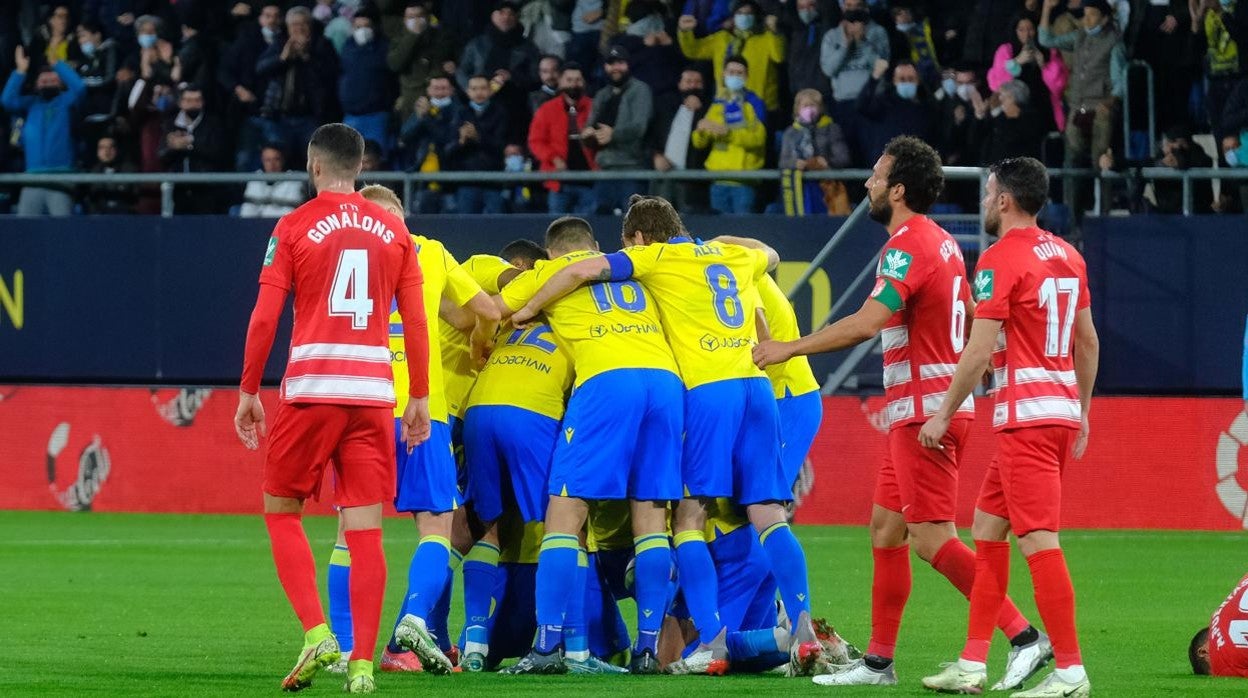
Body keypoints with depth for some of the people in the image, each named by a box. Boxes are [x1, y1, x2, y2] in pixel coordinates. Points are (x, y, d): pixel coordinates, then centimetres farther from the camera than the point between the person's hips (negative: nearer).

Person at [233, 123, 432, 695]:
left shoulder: (294, 227, 0)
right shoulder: (393, 230, 9)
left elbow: (265, 318, -3)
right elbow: (415, 321, 7)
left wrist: (248, 391, 4)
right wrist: (419, 399, 13)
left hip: (311, 389, -3)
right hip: (374, 391, 3)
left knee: (281, 511, 11)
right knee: (365, 529, 2)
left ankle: (316, 634, -6)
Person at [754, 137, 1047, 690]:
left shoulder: (908, 246, -16)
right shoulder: (941, 242, 14)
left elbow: (867, 323, -27)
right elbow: (969, 318, 23)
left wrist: (790, 348, -21)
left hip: (924, 411, -10)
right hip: (917, 410, 10)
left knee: (931, 539, -11)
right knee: (886, 529, 13)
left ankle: (1024, 637, -13)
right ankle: (878, 661, 15)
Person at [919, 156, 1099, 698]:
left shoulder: (1000, 260, -12)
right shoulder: (1067, 256, 13)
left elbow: (979, 352, -15)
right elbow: (1089, 342, 18)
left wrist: (944, 415, -8)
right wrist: (1082, 412, 26)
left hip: (1026, 417, -9)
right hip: (1062, 410, 9)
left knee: (1040, 542, -9)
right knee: (986, 528, 14)